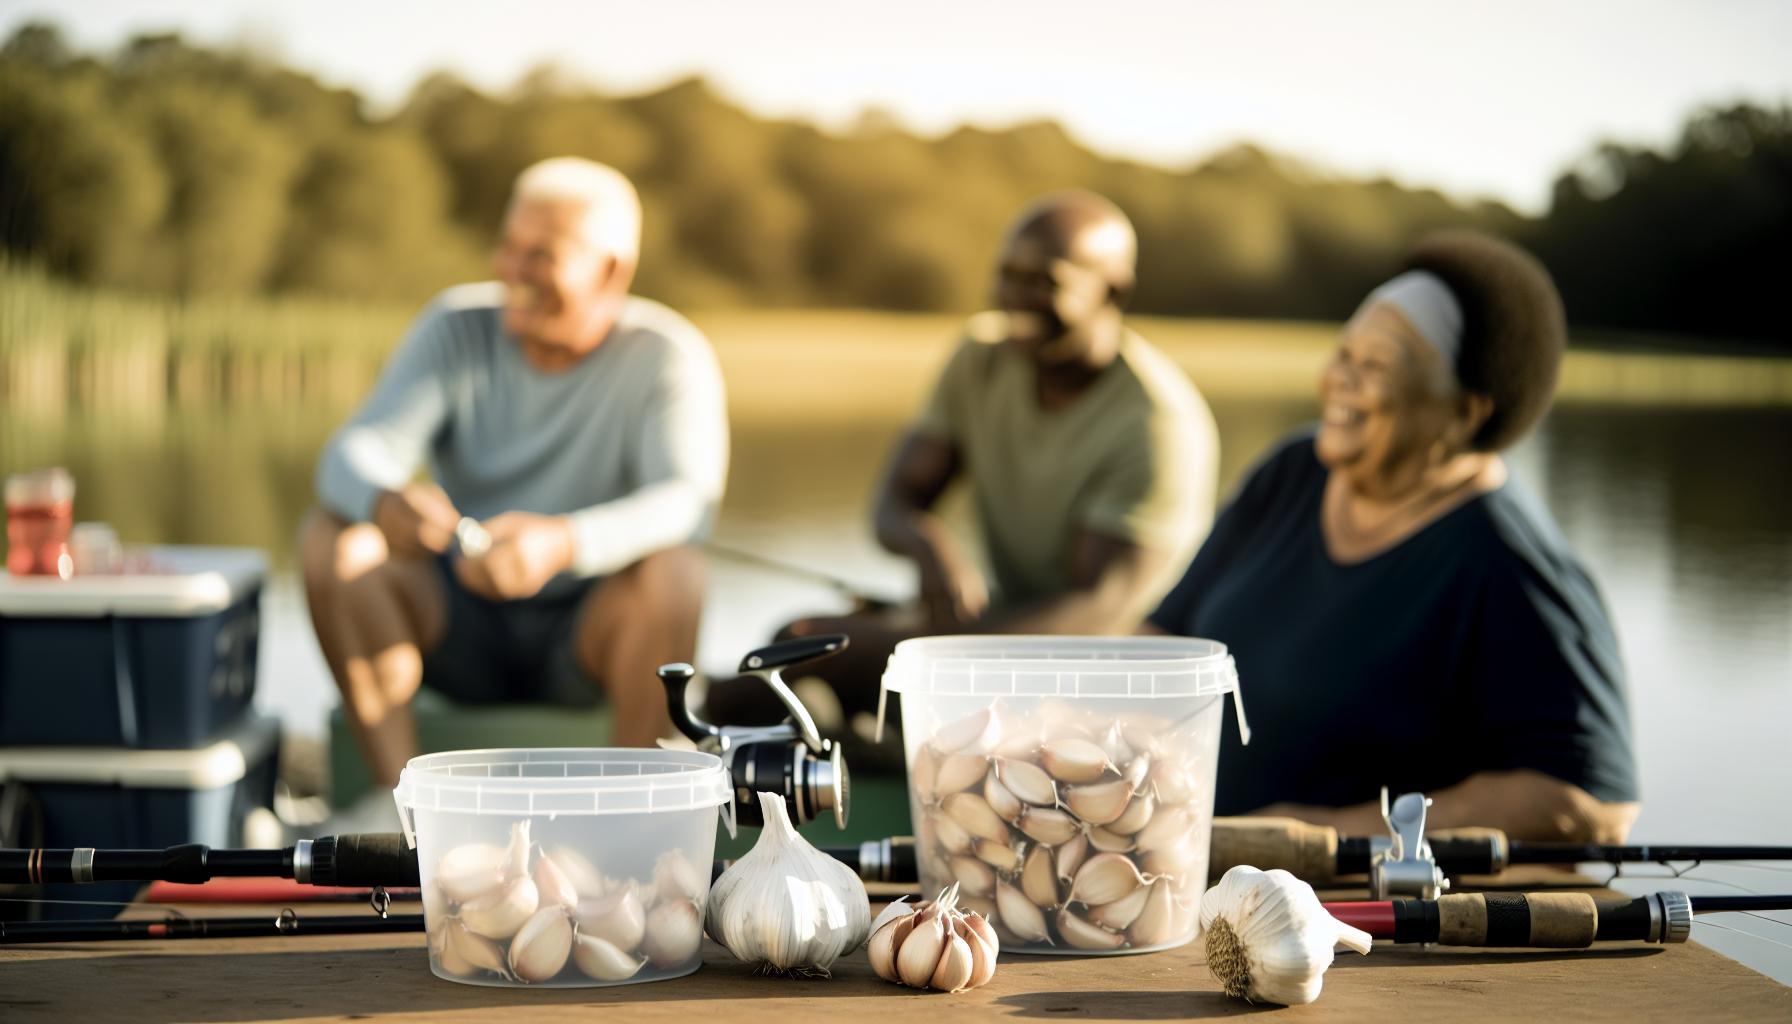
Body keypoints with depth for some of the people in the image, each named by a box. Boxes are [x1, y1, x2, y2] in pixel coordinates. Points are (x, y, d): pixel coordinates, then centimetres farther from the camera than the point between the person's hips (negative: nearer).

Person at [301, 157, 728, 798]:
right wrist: (385, 502, -41)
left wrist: (563, 544, -47)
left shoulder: (667, 356, -11)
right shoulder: (458, 326, -3)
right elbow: (356, 451, -14)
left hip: (587, 642, -3)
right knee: (330, 537, -20)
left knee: (671, 571, -32)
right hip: (460, 629, 3)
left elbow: (689, 500, -26)